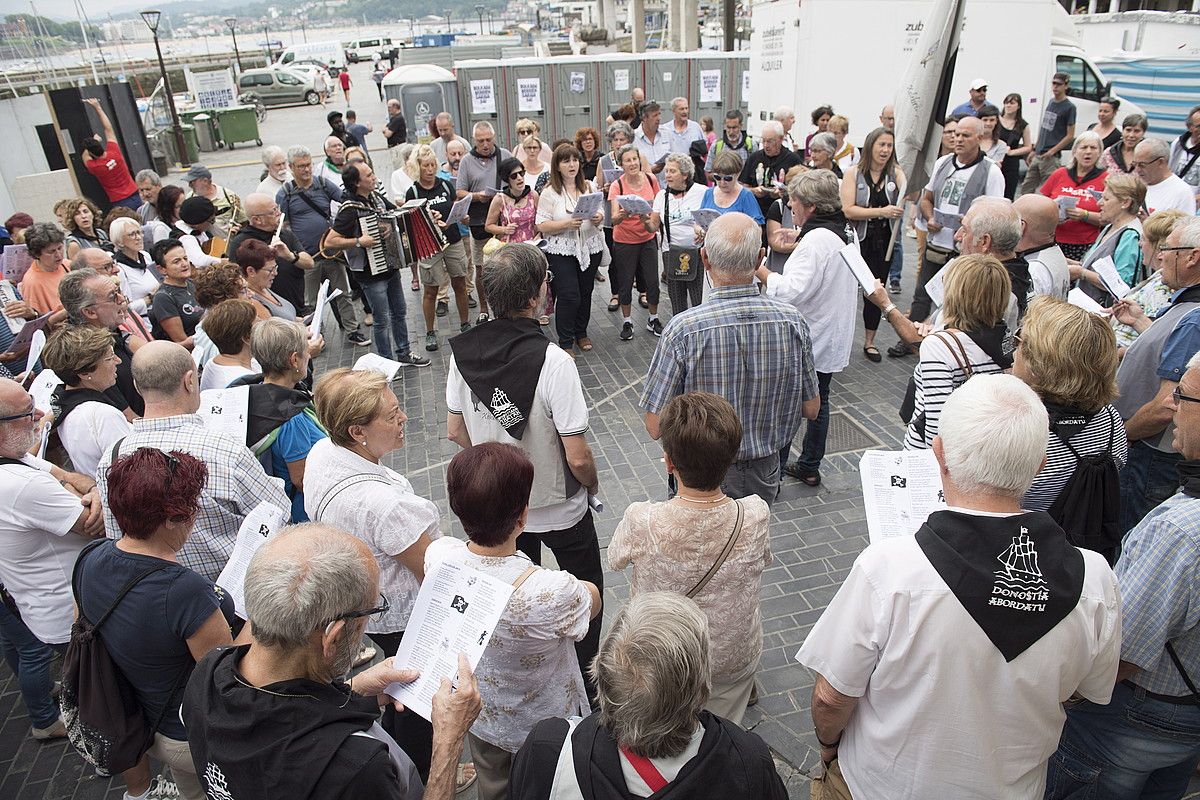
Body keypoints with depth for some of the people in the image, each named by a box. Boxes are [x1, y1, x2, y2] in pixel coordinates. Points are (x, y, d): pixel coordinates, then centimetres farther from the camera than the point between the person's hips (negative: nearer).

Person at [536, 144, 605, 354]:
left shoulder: (589, 187, 8)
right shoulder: (549, 192, -5)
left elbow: (601, 213, 15)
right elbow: (542, 226, -10)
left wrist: (599, 218, -10)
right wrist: (568, 223, -23)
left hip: (590, 247, 4)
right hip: (562, 250, -4)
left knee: (586, 292, 12)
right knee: (569, 296, -9)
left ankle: (581, 333, 31)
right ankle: (565, 342, 4)